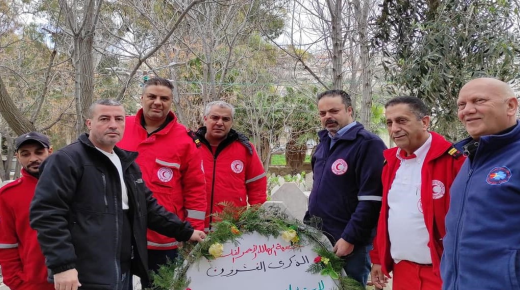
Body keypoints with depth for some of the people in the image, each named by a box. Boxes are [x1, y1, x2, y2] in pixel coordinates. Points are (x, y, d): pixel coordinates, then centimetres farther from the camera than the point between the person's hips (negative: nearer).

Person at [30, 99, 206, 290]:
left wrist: (185, 231, 14)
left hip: (124, 272, 8)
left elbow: (147, 207, 20)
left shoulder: (127, 163, 17)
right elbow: (47, 212, -16)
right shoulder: (67, 160, -8)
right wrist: (62, 264, -22)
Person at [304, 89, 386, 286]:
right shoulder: (324, 144, 12)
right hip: (319, 240, 7)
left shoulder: (368, 144, -13)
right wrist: (307, 225, 15)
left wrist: (349, 239, -19)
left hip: (350, 244, -7)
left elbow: (371, 200, -19)